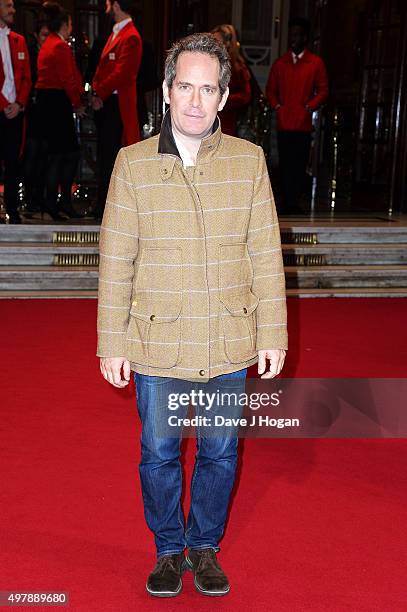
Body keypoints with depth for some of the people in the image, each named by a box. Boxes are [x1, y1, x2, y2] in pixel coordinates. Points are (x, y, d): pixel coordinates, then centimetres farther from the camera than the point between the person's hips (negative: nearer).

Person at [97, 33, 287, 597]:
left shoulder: (249, 160, -1)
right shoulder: (133, 163, -3)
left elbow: (266, 255, 1)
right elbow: (115, 262, -1)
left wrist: (273, 335, 0)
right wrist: (111, 344, -2)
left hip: (228, 344, 1)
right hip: (158, 342, 0)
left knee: (220, 453, 13)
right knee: (159, 454, 12)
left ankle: (205, 546, 37)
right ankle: (168, 549, 36)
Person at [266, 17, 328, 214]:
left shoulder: (316, 63, 7)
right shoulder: (280, 63, 14)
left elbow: (322, 91, 7)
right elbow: (271, 90, 19)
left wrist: (309, 107, -6)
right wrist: (276, 106, 3)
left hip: (303, 123, -2)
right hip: (283, 122, 2)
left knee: (300, 165, -4)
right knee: (285, 165, -1)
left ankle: (294, 201, 3)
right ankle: (288, 202, 4)